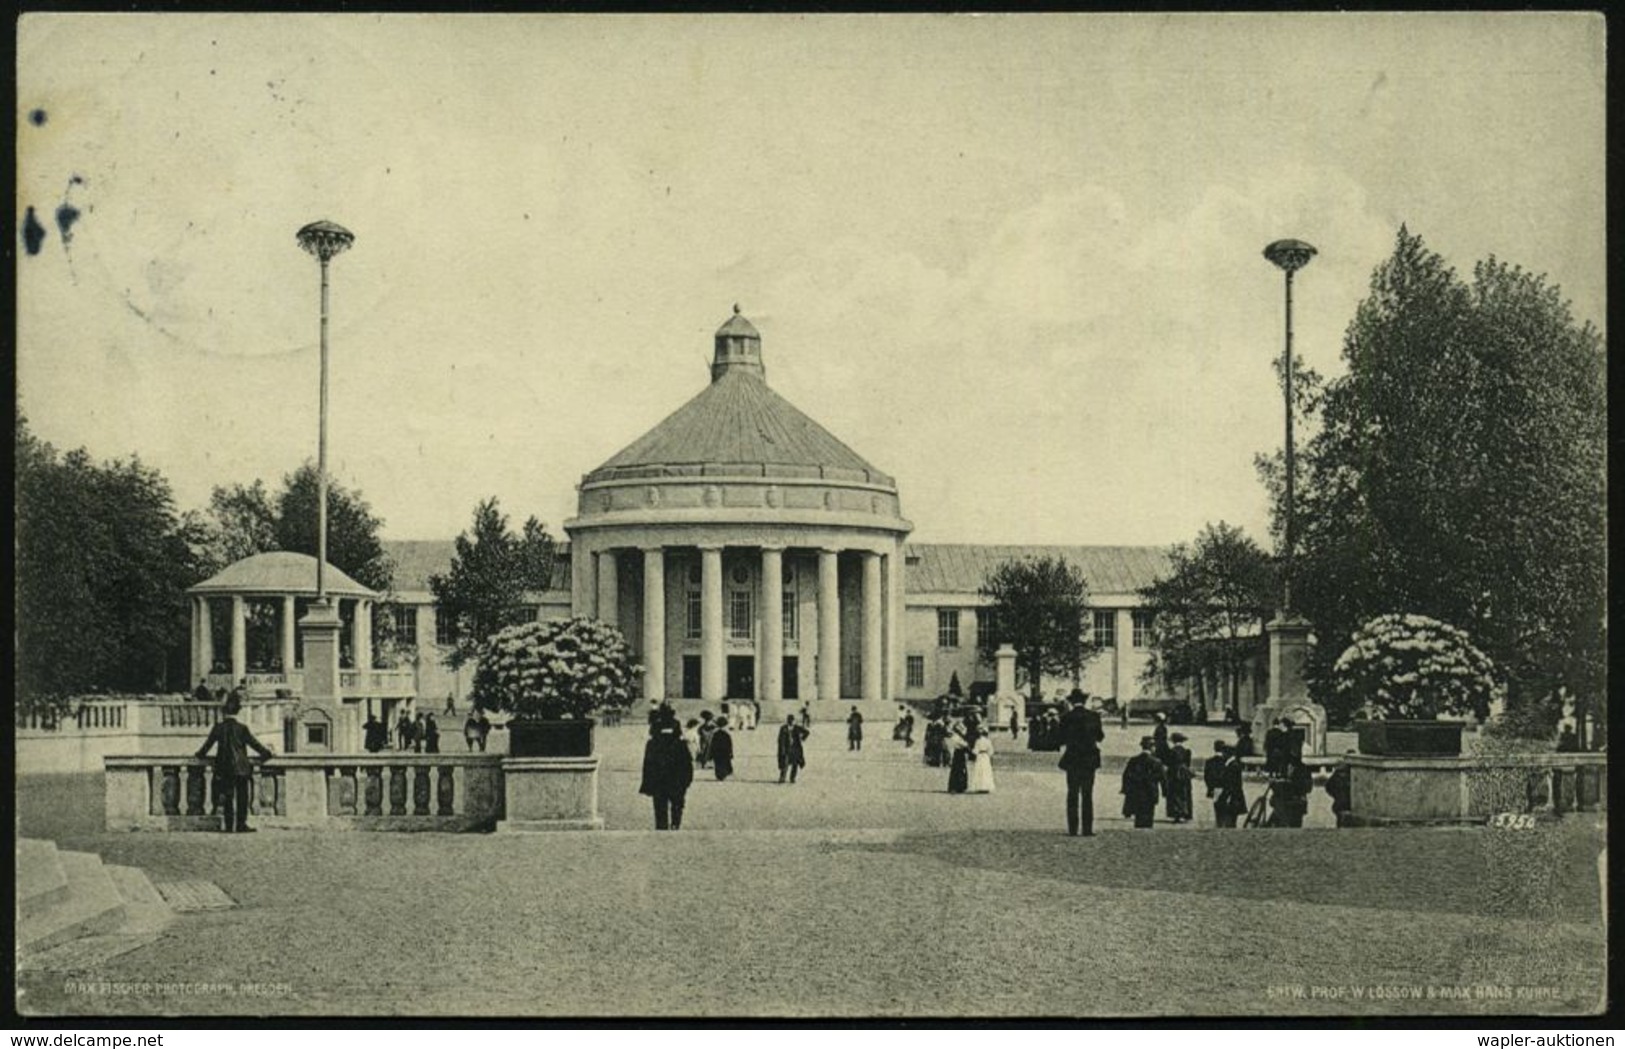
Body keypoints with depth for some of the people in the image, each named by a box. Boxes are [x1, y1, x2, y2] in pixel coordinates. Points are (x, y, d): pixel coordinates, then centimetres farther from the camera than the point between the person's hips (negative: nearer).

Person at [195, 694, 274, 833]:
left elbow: (208, 744, 9)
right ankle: (241, 825, -2)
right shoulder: (241, 728, -4)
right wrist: (266, 753, 14)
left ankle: (228, 826, 4)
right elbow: (254, 743, 1)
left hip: (224, 768, 2)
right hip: (241, 768, -2)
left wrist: (200, 754, 27)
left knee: (227, 798, 7)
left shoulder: (218, 728, 0)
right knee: (242, 797, 3)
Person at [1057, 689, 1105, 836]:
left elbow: (1061, 739, -3)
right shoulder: (1093, 716, -3)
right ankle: (1087, 829, 0)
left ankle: (1073, 829, -1)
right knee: (1087, 796, 5)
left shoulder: (1067, 718, -6)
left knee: (1072, 796, 4)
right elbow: (1100, 736, 6)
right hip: (1090, 759, 1)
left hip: (1072, 760, -1)